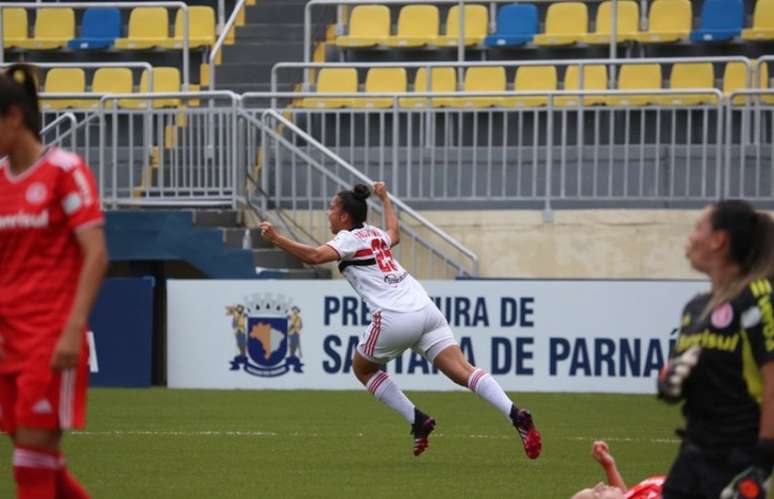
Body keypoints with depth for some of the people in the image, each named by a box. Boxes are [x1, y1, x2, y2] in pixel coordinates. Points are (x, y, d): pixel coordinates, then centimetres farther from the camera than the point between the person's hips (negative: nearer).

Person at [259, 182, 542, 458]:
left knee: (362, 368, 19)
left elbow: (315, 256, -16)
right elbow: (394, 234, 52)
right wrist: (385, 199, 64)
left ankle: (418, 421, 7)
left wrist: (276, 239, -15)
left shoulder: (349, 239, 4)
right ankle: (516, 415, -25)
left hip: (394, 317, -7)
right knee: (462, 371, -4)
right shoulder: (375, 234, 25)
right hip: (426, 309, 7)